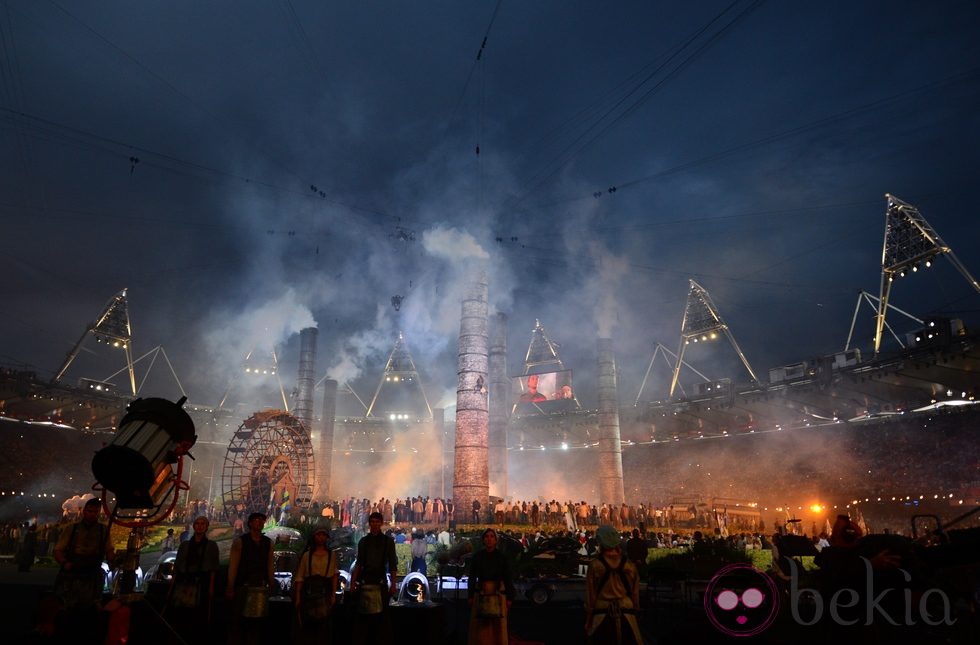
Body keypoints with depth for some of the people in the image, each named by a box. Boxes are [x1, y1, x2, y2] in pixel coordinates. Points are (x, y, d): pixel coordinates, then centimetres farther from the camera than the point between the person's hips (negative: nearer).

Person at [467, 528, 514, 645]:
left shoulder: (502, 557, -1)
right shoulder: (477, 556, 1)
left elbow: (508, 578, 0)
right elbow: (472, 577, 3)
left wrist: (509, 598, -4)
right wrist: (471, 596, -1)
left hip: (498, 596, -1)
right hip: (480, 596, 1)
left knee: (498, 627, 1)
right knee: (480, 628, 2)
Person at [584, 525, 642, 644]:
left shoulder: (595, 565, -9)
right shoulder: (630, 566, -3)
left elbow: (590, 596, -4)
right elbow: (635, 595, 3)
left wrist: (588, 622, 4)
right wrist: (634, 612, 15)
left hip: (601, 617, -2)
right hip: (626, 616, 2)